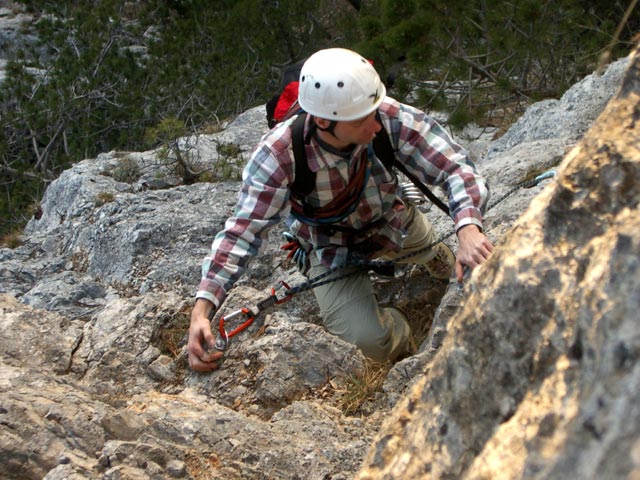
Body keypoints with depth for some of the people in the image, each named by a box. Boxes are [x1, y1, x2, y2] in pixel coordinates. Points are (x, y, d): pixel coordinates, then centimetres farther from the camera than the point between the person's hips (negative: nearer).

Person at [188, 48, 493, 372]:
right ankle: (400, 339, 18)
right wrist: (201, 310, -46)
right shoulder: (277, 156, -37)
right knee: (369, 340, -19)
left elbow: (454, 167, -33)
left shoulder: (392, 118, -34)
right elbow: (242, 232, -35)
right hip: (333, 247, -3)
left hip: (393, 220, 3)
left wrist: (468, 231, -53)